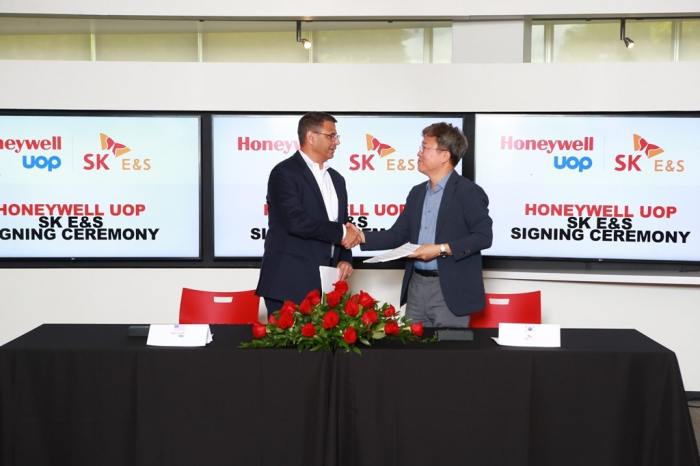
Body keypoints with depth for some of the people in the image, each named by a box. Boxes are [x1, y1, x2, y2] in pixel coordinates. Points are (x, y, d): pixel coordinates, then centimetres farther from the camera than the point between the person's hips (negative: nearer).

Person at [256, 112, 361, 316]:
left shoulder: (336, 178, 19)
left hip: (324, 284, 7)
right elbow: (295, 221, -19)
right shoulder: (285, 172, -6)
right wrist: (341, 232, -10)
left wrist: (345, 259, 2)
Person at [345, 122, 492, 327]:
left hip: (450, 290, -7)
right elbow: (398, 234, 13)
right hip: (416, 285, 7)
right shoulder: (417, 192, 14)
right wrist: (362, 237, -2)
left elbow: (483, 235, -14)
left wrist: (442, 249, -20)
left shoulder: (468, 192, -8)